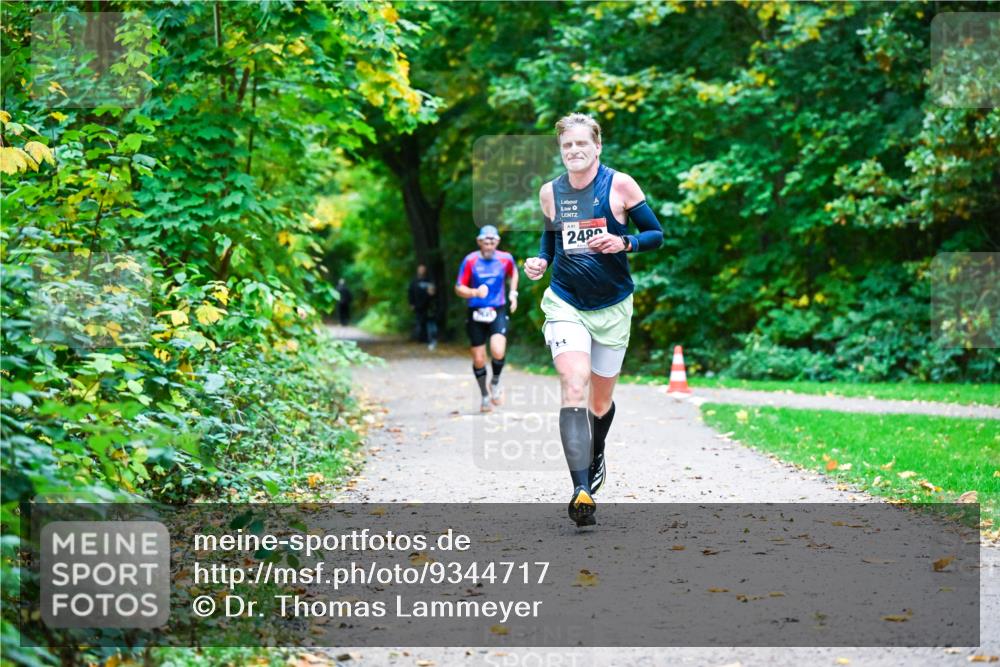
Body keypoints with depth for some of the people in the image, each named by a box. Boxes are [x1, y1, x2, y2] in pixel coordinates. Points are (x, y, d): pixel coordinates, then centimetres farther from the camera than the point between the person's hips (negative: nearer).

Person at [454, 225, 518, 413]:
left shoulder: (506, 259, -2)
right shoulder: (470, 260, -8)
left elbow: (514, 273, 21)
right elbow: (459, 288, -6)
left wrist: (513, 293, 9)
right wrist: (475, 292, -24)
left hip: (498, 312, 0)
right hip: (476, 314, 0)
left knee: (498, 352, -22)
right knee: (478, 360, 2)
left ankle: (495, 383, 8)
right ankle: (484, 395, 25)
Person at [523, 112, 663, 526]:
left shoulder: (620, 185, -6)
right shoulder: (550, 192, 3)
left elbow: (656, 235, -1)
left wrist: (624, 243, -20)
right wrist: (540, 261, -1)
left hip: (613, 307, 0)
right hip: (565, 303, 0)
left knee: (600, 401, 12)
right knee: (573, 389, -20)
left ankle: (596, 457, 45)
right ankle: (581, 489, -26)